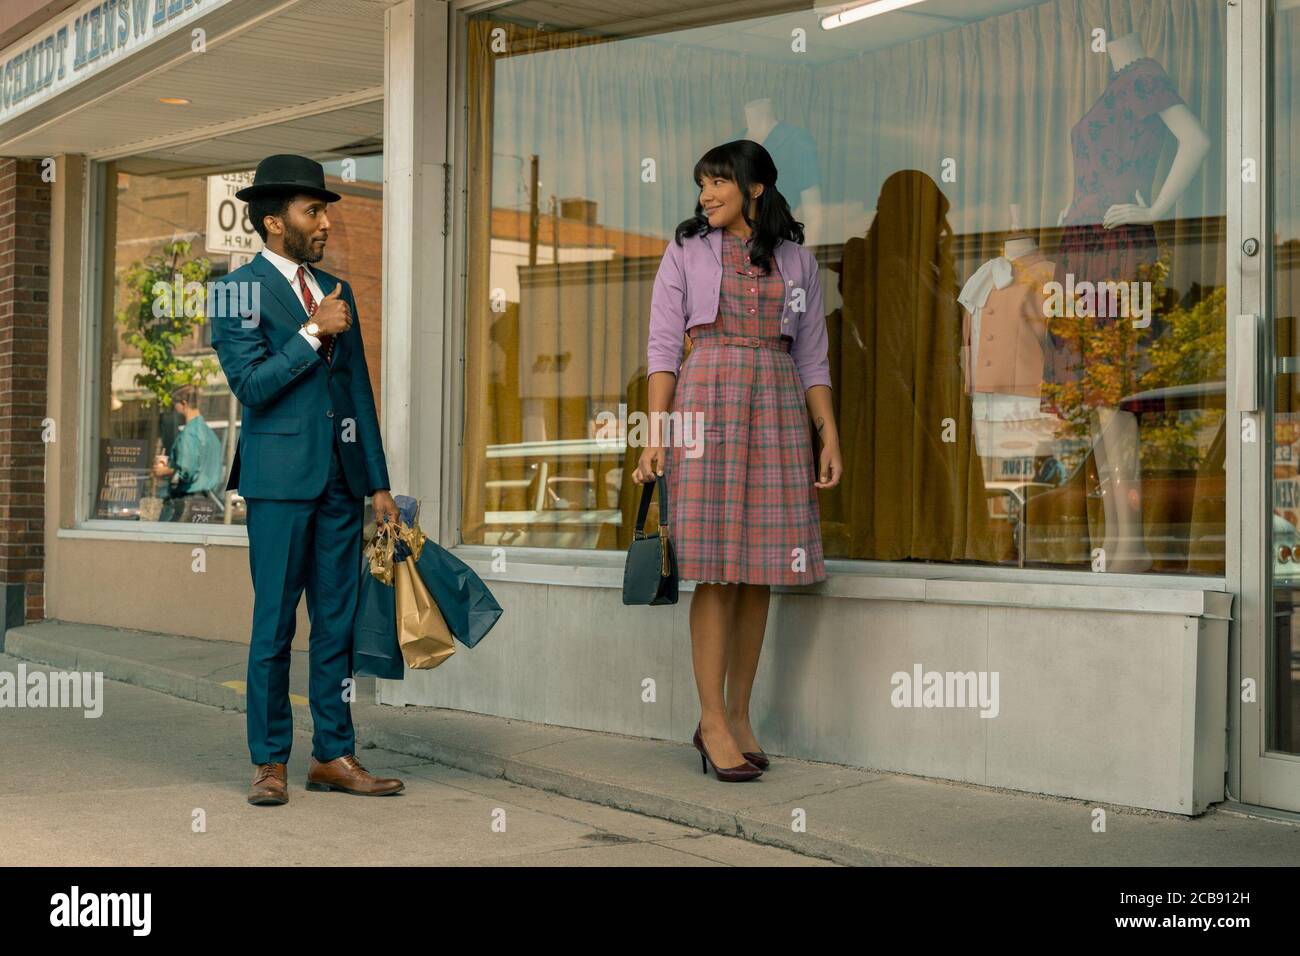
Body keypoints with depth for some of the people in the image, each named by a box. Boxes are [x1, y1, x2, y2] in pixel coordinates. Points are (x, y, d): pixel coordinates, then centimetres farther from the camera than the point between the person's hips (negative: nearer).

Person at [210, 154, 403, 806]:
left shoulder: (335, 291, 17)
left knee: (337, 621, 8)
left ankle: (333, 754, 15)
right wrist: (313, 333, -14)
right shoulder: (240, 290, -2)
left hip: (341, 479, 6)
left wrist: (378, 483, 13)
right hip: (280, 477, -6)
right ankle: (269, 762, 9)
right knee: (274, 625, 0)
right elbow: (250, 384, -12)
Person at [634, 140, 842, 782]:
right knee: (716, 569, -7)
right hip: (705, 402, -2)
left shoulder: (796, 260, 14)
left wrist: (830, 436, 5)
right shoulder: (686, 252, 9)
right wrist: (655, 432, -7)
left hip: (777, 406, 3)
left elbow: (812, 356, 13)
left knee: (761, 568, 2)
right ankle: (712, 721, -1)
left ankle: (739, 715, 10)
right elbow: (662, 345, 3)